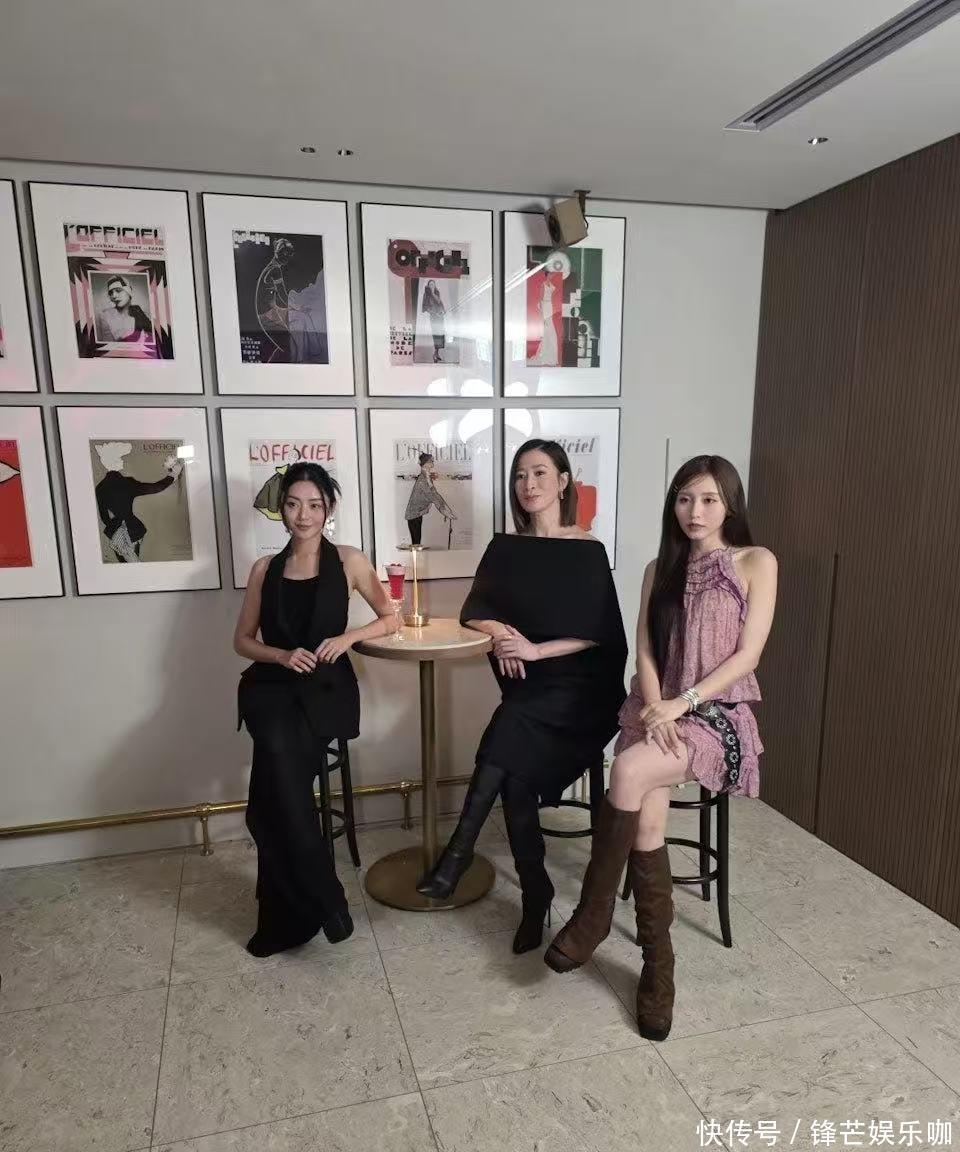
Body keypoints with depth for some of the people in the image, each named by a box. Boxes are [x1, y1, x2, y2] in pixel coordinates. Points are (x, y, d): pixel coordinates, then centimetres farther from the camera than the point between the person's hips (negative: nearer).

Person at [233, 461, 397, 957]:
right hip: (271, 685, 2)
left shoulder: (348, 560, 6)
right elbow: (242, 640, 14)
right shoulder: (264, 569, 12)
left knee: (278, 765, -29)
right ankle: (321, 900, -18)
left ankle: (286, 914, -10)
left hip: (325, 687, -1)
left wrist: (348, 637, -8)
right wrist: (283, 656, -6)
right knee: (278, 750, -32)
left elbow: (389, 619, 11)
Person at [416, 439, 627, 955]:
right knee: (515, 775, -24)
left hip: (581, 686, -3)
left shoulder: (588, 551, -1)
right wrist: (500, 631, -10)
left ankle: (458, 852, -26)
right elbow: (474, 610, 12)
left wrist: (538, 649, -17)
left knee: (512, 726, -32)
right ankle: (535, 898, -11)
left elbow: (600, 633, -5)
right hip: (527, 687, 3)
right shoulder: (505, 548, 11)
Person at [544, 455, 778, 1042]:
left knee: (630, 770, -32)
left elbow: (747, 655, -7)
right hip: (657, 710, 4)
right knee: (647, 815, -24)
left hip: (719, 714, -3)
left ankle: (593, 912, -14)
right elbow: (645, 652, 5)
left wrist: (682, 702, -16)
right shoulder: (661, 569, 12)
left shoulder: (756, 562, 0)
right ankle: (658, 966, -8)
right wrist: (656, 711, -13)